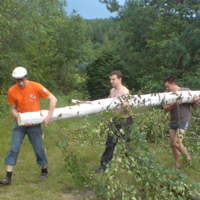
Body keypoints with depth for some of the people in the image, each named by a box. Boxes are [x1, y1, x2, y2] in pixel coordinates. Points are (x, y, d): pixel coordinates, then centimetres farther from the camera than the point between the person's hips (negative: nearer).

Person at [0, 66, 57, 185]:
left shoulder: (36, 87, -14)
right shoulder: (12, 91, -7)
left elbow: (53, 99, -13)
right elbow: (13, 109, 3)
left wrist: (49, 116, -19)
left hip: (34, 124, -2)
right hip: (20, 124, 2)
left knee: (39, 149, 4)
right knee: (14, 149, -4)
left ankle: (45, 171, 27)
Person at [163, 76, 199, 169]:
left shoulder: (186, 91, -2)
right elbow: (165, 109, -6)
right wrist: (174, 105, -24)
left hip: (184, 120, -5)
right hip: (173, 121, 5)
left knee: (177, 143, -16)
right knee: (172, 144, 5)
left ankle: (189, 157, 8)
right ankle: (177, 165, 19)